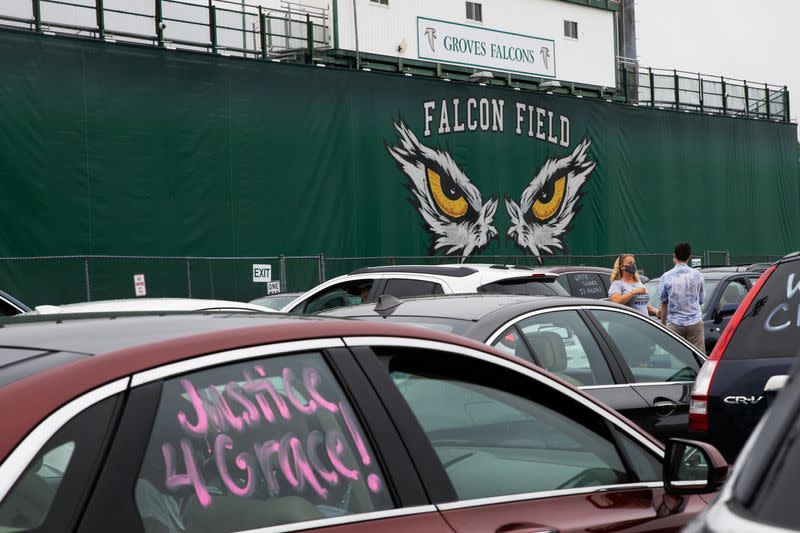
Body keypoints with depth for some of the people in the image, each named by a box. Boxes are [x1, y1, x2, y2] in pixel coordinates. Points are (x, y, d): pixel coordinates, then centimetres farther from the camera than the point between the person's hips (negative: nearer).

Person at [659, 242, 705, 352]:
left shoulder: (666, 277, -3)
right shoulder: (697, 275, 2)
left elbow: (664, 303, 4)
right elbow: (701, 300, 12)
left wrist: (663, 324, 14)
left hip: (674, 323, -1)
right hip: (695, 322, 1)